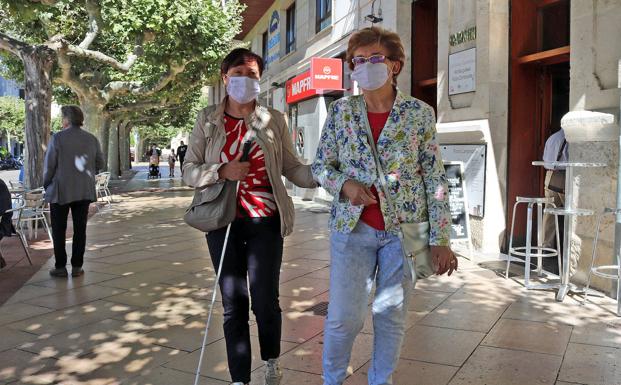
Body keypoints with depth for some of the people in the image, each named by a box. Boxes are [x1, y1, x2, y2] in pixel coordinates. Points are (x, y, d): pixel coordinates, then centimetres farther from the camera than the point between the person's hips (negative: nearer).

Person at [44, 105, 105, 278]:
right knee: (80, 229, 8)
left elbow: (49, 165, -11)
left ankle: (60, 267, 9)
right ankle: (77, 267, 10)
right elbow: (100, 164, 5)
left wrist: (46, 185, 4)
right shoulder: (92, 139, 1)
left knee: (59, 230, 7)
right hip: (84, 191, 3)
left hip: (61, 191, -3)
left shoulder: (57, 138, -11)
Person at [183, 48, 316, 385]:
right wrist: (223, 172, -17)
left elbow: (291, 167, 2)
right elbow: (189, 171, 1)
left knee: (266, 301, 2)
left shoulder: (273, 119, 1)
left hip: (265, 221, -1)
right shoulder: (207, 120, 3)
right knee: (233, 304, 8)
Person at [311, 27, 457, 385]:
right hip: (352, 226, 1)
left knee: (392, 316, 9)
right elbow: (321, 166, 9)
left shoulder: (420, 113, -2)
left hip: (404, 228, 0)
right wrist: (344, 184, -13)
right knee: (344, 317, 0)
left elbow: (435, 179, -1)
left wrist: (441, 239, -5)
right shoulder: (340, 110, 2)